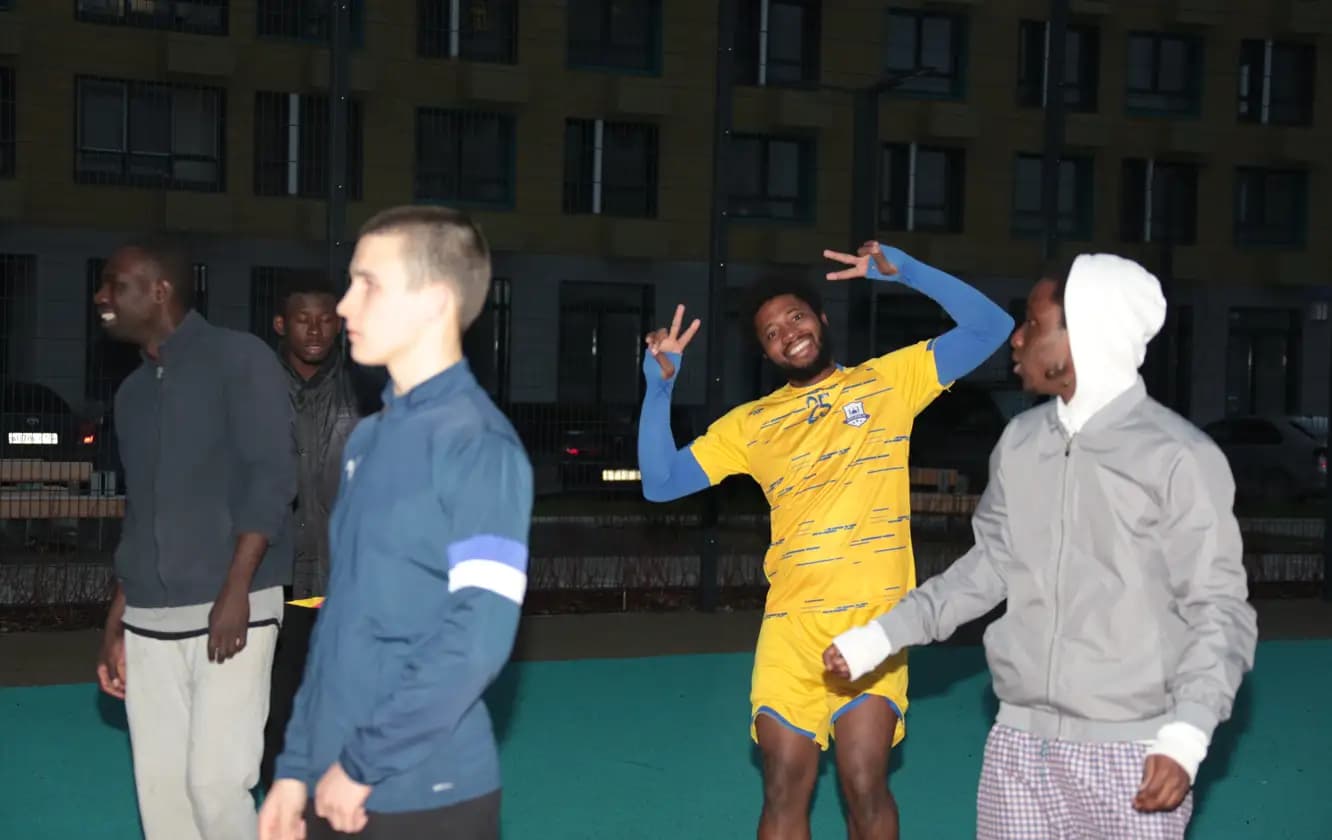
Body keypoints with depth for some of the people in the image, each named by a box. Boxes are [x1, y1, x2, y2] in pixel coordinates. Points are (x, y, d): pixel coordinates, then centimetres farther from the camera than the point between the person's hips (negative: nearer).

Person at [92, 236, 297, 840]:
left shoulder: (238, 358, -3)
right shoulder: (132, 393, 16)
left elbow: (271, 478, -10)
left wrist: (235, 591, -18)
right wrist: (114, 624, 18)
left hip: (229, 611, -6)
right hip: (148, 623, 6)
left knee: (215, 781, -10)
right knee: (160, 786, 6)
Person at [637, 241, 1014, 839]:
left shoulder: (889, 380, 7)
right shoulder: (751, 423, 12)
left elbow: (990, 327, 2)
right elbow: (660, 483, 9)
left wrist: (900, 270, -7)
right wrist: (659, 385, -3)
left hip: (874, 619, -2)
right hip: (790, 625, 2)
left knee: (864, 786, -6)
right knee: (784, 789, 4)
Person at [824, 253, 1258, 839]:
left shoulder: (1180, 458, -11)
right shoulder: (1019, 442, 6)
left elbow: (1218, 609, -9)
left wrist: (1187, 737, -21)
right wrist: (882, 635, 12)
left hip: (1131, 749, -5)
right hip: (1020, 741, 5)